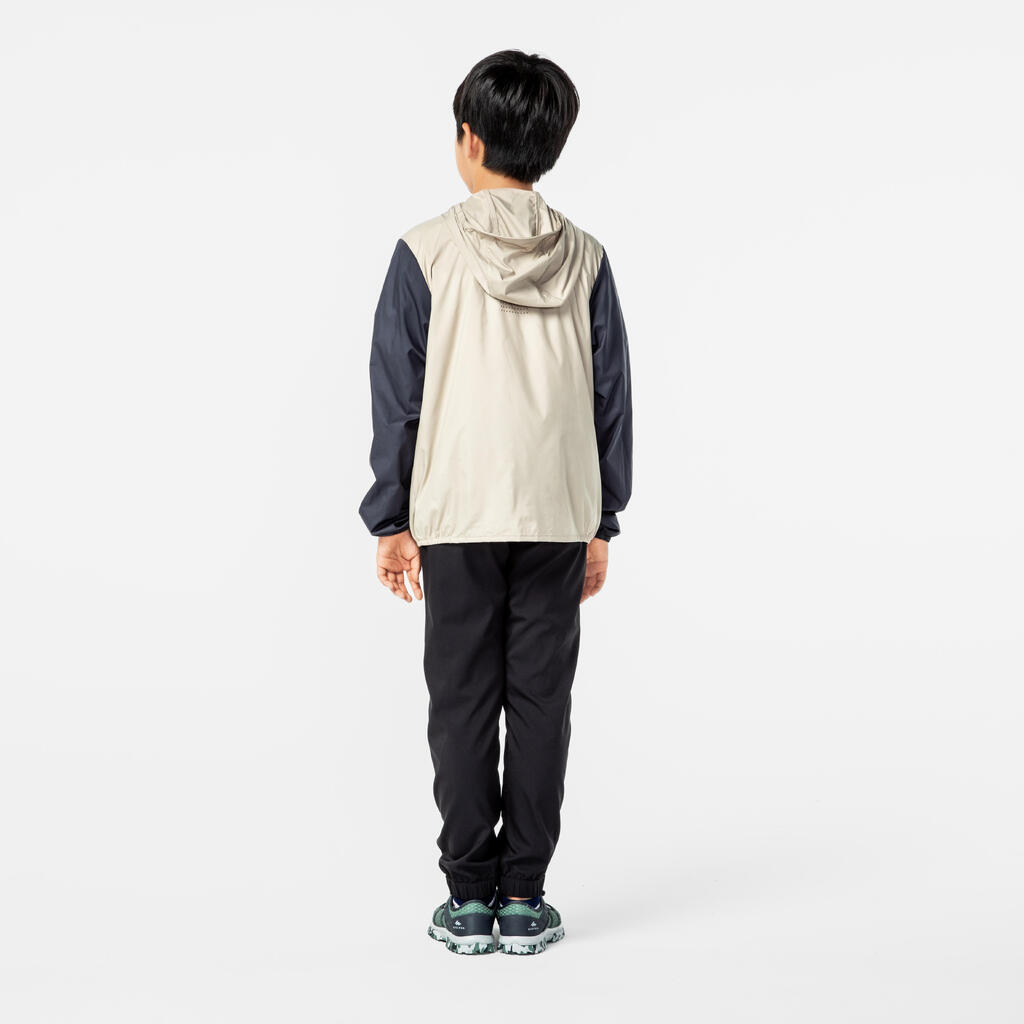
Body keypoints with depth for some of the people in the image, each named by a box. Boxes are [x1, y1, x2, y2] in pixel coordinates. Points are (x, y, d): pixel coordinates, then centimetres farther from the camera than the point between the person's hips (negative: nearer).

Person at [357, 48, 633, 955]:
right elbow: (611, 400, 5)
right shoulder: (585, 259, 3)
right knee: (541, 703, 6)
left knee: (462, 704, 6)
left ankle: (469, 899, 11)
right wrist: (602, 524, 12)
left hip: (456, 514, -2)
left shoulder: (426, 253, -5)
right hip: (559, 515, 2)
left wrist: (390, 520, 4)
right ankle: (523, 899, 12)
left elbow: (397, 396, -3)